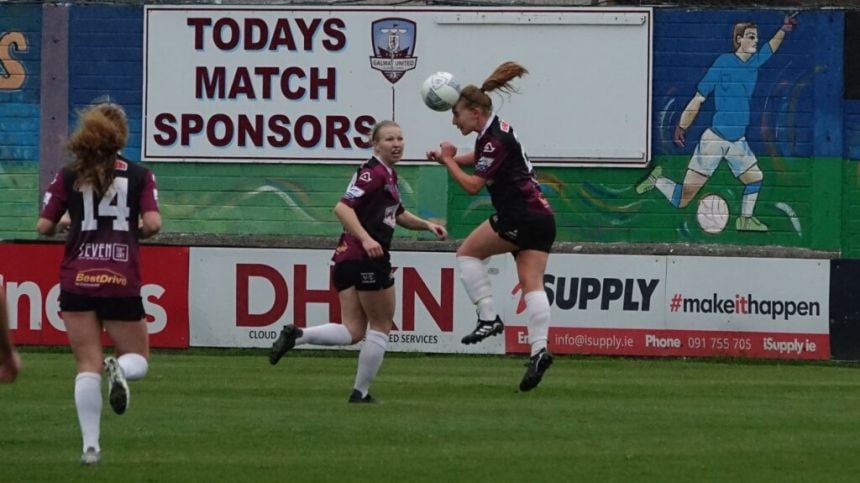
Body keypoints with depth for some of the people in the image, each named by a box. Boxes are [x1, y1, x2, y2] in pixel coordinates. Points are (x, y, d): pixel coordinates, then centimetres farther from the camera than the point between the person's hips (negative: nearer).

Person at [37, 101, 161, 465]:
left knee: (88, 365, 4)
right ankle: (120, 369, -23)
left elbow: (44, 226, 0)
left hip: (77, 281, 1)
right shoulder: (139, 175, 1)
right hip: (122, 282, -1)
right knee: (138, 361, 14)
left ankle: (90, 444, -7)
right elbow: (152, 224, -9)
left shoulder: (69, 175, 2)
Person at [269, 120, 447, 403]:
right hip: (368, 259, -9)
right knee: (381, 326, 7)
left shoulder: (387, 174, 17)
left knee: (353, 332, 6)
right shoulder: (374, 173, -13)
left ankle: (296, 335, -11)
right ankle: (361, 393, 14)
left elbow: (398, 215, 33)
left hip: (346, 260, 9)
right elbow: (343, 208, -24)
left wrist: (427, 225, 20)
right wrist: (366, 238, -35)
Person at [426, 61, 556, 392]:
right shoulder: (494, 131, 16)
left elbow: (472, 185, -14)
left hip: (521, 214, -10)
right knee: (532, 283, 1)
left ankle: (489, 318, -4)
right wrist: (449, 157, 18)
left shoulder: (495, 141, -13)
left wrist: (448, 161, 0)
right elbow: (477, 159, 36)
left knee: (468, 252, 5)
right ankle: (539, 349, -13)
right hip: (542, 218, 10)